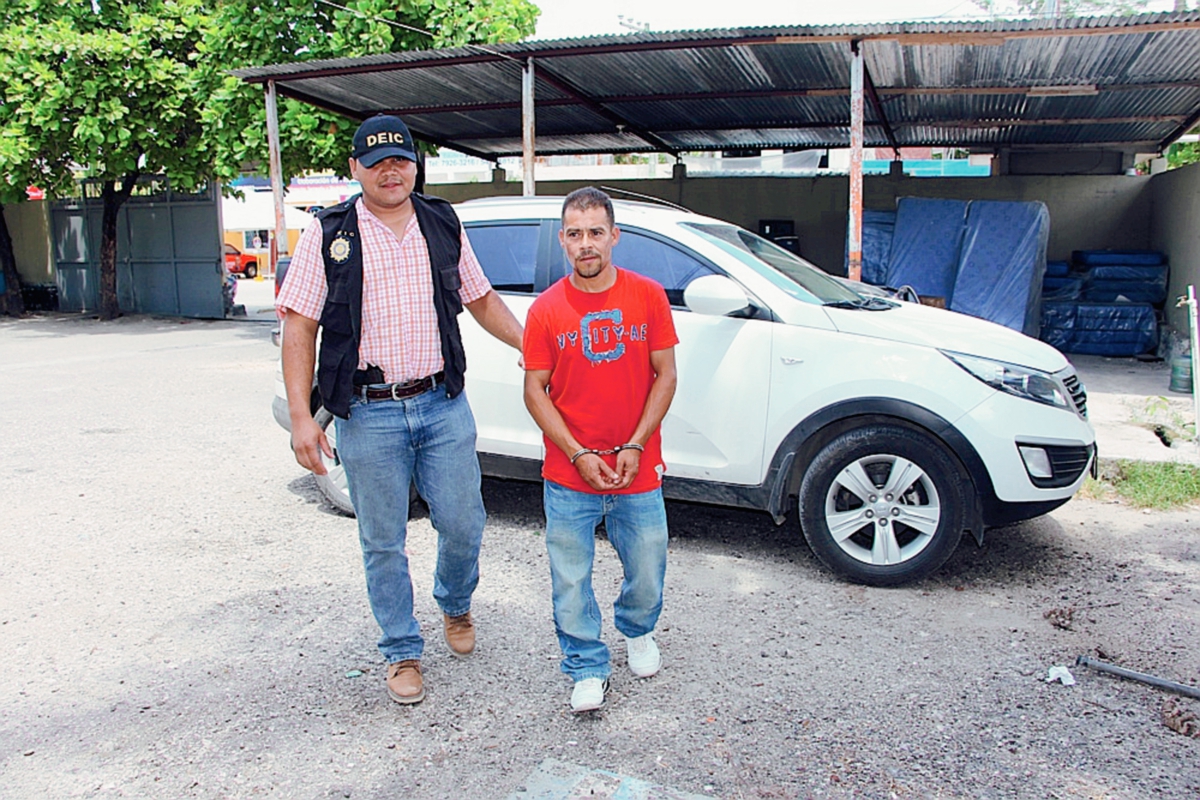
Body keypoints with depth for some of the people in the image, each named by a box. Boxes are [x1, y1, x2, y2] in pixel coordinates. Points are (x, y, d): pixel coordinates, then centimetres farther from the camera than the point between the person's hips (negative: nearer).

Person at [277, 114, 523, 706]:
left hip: (443, 405, 2)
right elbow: (299, 329, -3)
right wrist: (300, 416, -11)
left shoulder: (443, 225, 9)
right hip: (368, 414, -2)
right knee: (383, 542, 8)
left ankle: (455, 606, 39)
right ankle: (402, 652, 28)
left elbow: (482, 301, 17)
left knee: (463, 525, 7)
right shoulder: (328, 235, -1)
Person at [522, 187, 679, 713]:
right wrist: (578, 455, -12)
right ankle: (587, 669, 28)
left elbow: (665, 376, -1)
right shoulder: (546, 309, -3)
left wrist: (635, 446, -10)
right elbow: (534, 392, -3)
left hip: (638, 472, 1)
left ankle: (637, 632, 46)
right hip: (568, 477, 0)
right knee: (571, 582, 7)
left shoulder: (648, 296, -2)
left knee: (647, 574, 15)